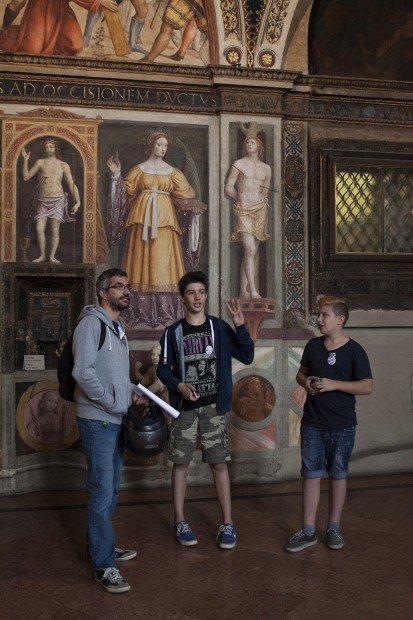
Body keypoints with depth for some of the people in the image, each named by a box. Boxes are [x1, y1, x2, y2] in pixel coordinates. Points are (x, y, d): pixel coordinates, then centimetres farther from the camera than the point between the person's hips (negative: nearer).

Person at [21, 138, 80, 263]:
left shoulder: (63, 165, 6)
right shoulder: (40, 162, 7)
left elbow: (72, 185, 3)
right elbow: (26, 177, 5)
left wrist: (77, 201, -7)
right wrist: (25, 160, -5)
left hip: (57, 200, -1)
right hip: (42, 201, 1)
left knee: (55, 230, -2)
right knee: (39, 228, -8)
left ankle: (52, 256, 7)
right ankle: (42, 255, 6)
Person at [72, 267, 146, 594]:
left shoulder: (119, 328, 15)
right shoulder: (91, 323, -13)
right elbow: (82, 371, -23)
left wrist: (132, 392, 8)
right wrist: (110, 401, -17)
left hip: (116, 419, 9)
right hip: (97, 420, -9)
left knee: (111, 488, 17)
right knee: (102, 491, -5)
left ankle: (99, 544, 32)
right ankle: (104, 565, 3)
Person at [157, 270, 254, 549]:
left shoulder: (220, 327, 2)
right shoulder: (173, 332, 1)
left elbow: (247, 357, -4)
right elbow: (163, 368, 4)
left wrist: (241, 325, -14)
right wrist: (179, 386, -15)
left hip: (215, 406, 0)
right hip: (184, 407, 0)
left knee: (219, 463, 3)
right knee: (181, 462, 6)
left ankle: (228, 523, 13)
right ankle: (180, 521, 19)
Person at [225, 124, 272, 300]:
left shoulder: (266, 168, 14)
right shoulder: (238, 164, 4)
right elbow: (228, 188, 4)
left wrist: (261, 203, 12)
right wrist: (243, 198, 9)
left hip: (260, 210, 4)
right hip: (243, 210, -4)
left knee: (251, 253, 3)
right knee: (250, 250, -18)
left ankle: (243, 292, 8)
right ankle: (252, 291, -23)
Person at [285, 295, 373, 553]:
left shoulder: (354, 350, -10)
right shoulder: (313, 346, 3)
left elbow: (367, 386, -12)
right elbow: (301, 373, 16)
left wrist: (334, 384, -22)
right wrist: (305, 382, -8)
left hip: (342, 426, -3)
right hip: (312, 424, 3)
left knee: (338, 475, 10)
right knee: (311, 475, 5)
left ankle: (334, 527, 25)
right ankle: (308, 531, 13)